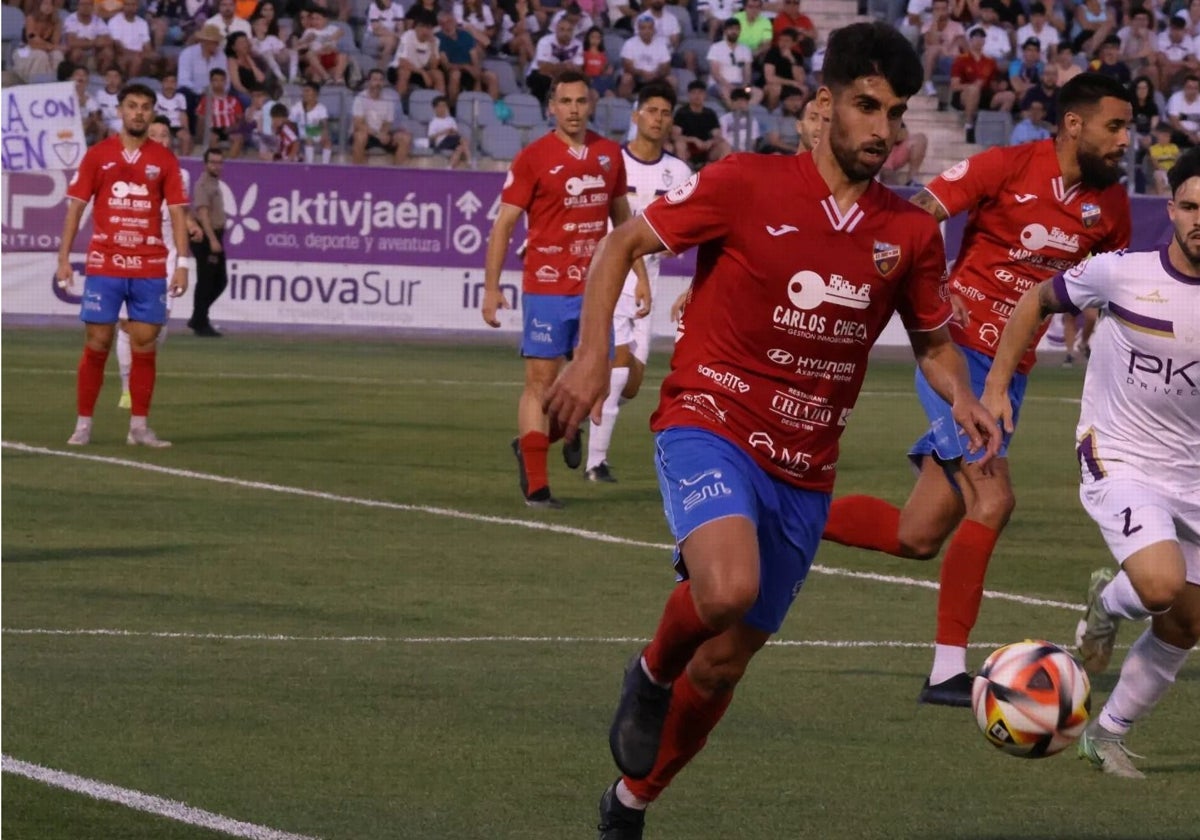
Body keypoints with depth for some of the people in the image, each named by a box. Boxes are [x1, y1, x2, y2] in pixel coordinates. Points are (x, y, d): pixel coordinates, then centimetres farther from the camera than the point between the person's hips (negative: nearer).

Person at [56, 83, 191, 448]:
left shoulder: (164, 160, 6)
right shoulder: (98, 155, 4)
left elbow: (177, 212, 4)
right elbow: (76, 207, 5)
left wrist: (183, 263, -4)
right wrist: (63, 257, -1)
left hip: (150, 268, 1)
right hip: (104, 264, -1)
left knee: (144, 346, 0)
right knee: (96, 345, -2)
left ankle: (139, 427, 6)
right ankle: (83, 425, 5)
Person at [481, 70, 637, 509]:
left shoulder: (610, 154, 9)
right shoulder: (533, 158, -4)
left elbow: (621, 215, 21)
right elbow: (504, 223, -3)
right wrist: (491, 288, -9)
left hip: (595, 287, 4)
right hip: (546, 287, -4)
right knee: (540, 379, -4)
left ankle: (561, 427, 34)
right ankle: (535, 484, 0)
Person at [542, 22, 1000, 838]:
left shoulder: (911, 233, 3)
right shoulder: (746, 186, -8)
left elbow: (934, 340, 18)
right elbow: (623, 244, 2)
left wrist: (964, 399, -4)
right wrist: (593, 356, -9)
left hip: (804, 471, 5)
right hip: (709, 425, -4)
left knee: (725, 660, 10)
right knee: (727, 589, -34)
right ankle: (652, 677, 0)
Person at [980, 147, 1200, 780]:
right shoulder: (1122, 273, -12)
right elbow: (1038, 301, 5)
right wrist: (997, 384, 2)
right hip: (1118, 461, -4)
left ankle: (1107, 735, 29)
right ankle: (1108, 604, 9)